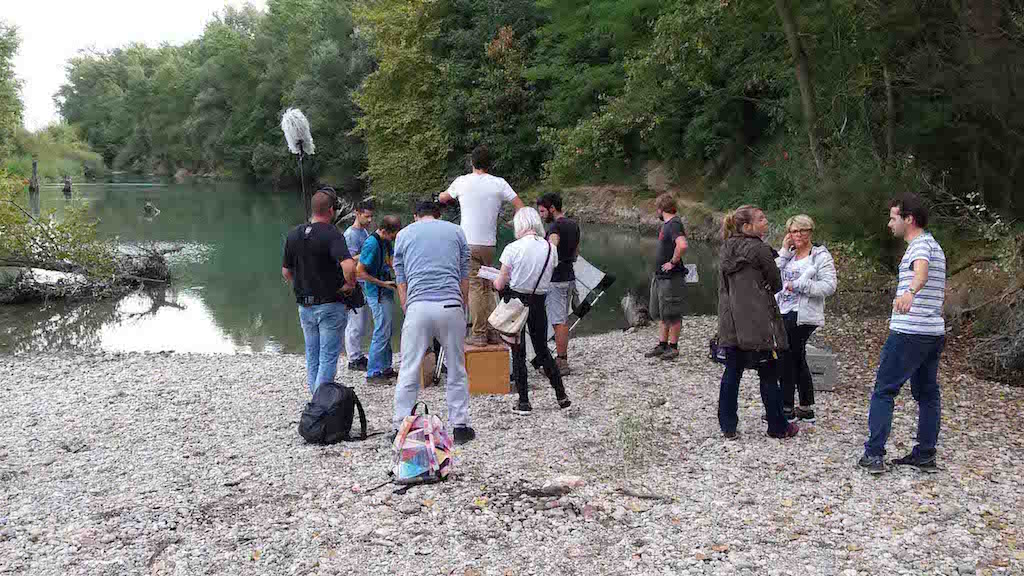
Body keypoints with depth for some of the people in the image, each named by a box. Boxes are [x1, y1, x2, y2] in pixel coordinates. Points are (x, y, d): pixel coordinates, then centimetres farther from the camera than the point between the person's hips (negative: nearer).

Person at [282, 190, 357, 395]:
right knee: (328, 356, 1)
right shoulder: (332, 234, -15)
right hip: (330, 305, -6)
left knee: (312, 356, 17)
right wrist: (350, 284, -14)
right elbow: (348, 266, -31)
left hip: (304, 306, 6)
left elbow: (286, 272, 12)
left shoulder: (293, 235, 6)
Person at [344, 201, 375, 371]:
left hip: (366, 282, 10)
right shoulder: (351, 234, -12)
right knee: (355, 323, -4)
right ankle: (354, 359, 2)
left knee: (363, 323, 15)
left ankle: (359, 355, 24)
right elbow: (351, 260, -19)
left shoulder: (365, 231, 16)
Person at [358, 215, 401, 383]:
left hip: (386, 293, 9)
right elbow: (359, 272, -20)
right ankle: (373, 373, 1)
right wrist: (383, 283, -18)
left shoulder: (386, 242, 7)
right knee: (382, 333, -6)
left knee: (387, 332, 15)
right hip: (378, 295, -9)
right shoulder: (372, 244, -20)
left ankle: (386, 368, 24)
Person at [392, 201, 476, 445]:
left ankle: (401, 427, 9)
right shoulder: (456, 231, 17)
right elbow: (464, 278, 14)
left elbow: (401, 281, 14)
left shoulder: (404, 235, 17)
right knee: (456, 370, 10)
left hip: (417, 306, 0)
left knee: (408, 372, 6)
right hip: (451, 305, 0)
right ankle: (460, 425, 14)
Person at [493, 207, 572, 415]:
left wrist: (496, 280, 13)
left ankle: (523, 402, 8)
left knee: (518, 353, 7)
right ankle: (561, 396, 19)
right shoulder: (551, 249, -3)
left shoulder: (513, 249, -14)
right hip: (539, 303, 4)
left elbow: (500, 285, -10)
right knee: (542, 350, 19)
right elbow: (545, 278, 7)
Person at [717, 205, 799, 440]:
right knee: (768, 376, 6)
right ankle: (778, 427, 17)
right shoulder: (759, 249, -13)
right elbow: (776, 284, -2)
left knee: (732, 372, 10)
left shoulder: (727, 249, 7)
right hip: (758, 324, -6)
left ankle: (728, 427, 13)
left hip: (731, 324, 6)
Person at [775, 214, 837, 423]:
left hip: (802, 316, -8)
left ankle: (787, 409, 2)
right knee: (797, 360, 14)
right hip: (786, 314, 8)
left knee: (786, 359, -7)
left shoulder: (821, 256, -4)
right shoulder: (789, 255, 16)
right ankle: (806, 409, 24)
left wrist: (798, 285, -17)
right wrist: (784, 251, -2)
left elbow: (829, 286, -14)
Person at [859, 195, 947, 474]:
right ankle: (925, 455, 15)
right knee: (927, 394, 12)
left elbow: (922, 270, -36)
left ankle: (874, 454, -8)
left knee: (883, 391, -5)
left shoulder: (920, 244, -11)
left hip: (909, 332, -10)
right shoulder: (935, 246, 20)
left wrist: (909, 292, -56)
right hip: (935, 332, 10)